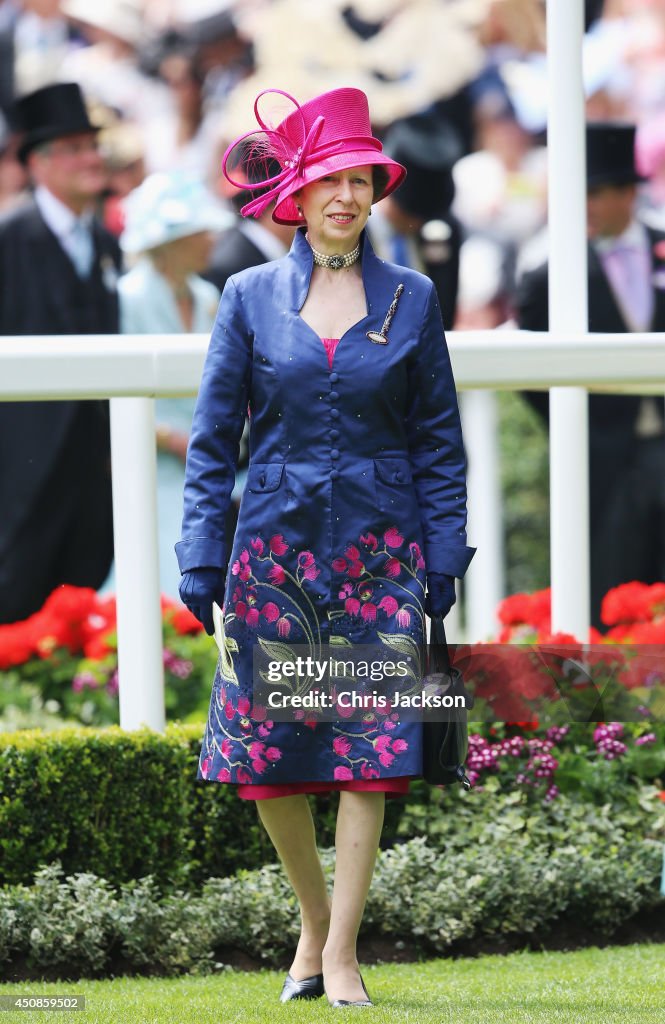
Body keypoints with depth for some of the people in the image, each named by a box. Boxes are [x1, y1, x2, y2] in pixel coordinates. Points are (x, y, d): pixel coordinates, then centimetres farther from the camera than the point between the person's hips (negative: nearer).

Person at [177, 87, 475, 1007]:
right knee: (265, 757, 2)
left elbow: (438, 439, 8)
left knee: (371, 750, -7)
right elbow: (214, 437, 5)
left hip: (379, 550, 0)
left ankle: (340, 955, -1)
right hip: (276, 545, 0)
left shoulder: (410, 299, 5)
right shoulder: (252, 297, 3)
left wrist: (445, 553, 2)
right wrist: (201, 555, -1)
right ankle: (315, 919, 23)